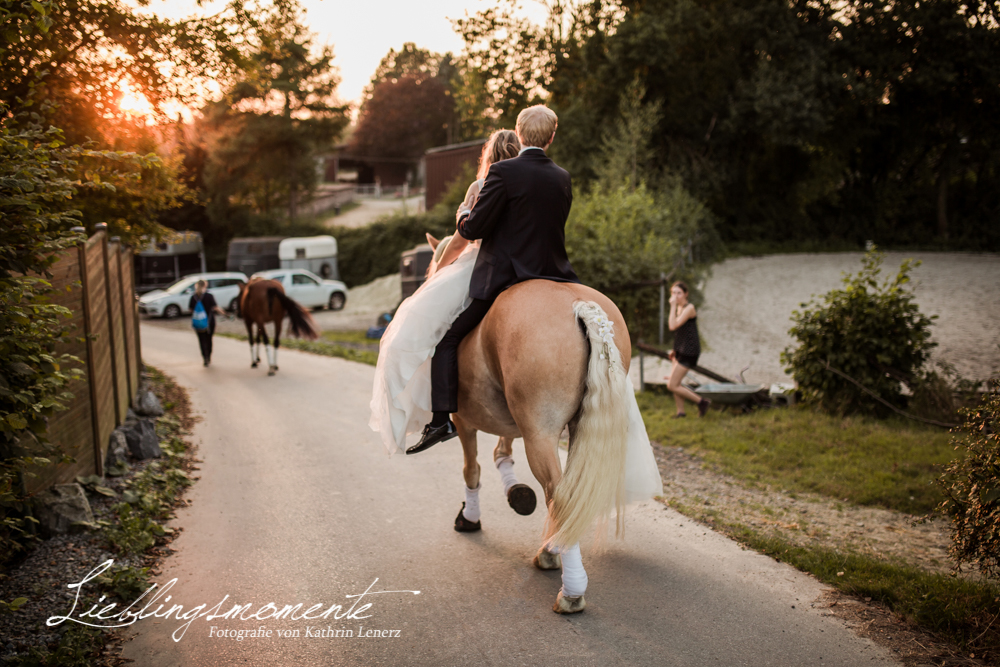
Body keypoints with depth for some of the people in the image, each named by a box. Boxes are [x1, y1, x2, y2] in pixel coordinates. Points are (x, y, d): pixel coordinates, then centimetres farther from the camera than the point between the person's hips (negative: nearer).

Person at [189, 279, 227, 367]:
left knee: (202, 340, 4)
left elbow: (190, 309, 3)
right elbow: (215, 308, -13)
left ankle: (205, 357, -10)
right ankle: (209, 357, 26)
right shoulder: (209, 296, -11)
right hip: (209, 320, 0)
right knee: (209, 339, 15)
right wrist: (222, 312, 3)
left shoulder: (193, 297, -4)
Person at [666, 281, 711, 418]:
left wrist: (673, 306, -22)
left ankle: (702, 402, 2)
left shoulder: (689, 308, -18)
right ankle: (681, 411, 30)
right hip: (681, 350, 9)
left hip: (689, 352, -9)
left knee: (672, 385, -8)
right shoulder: (679, 308, 9)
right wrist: (675, 350, 20)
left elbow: (673, 326, -27)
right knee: (675, 383, 15)